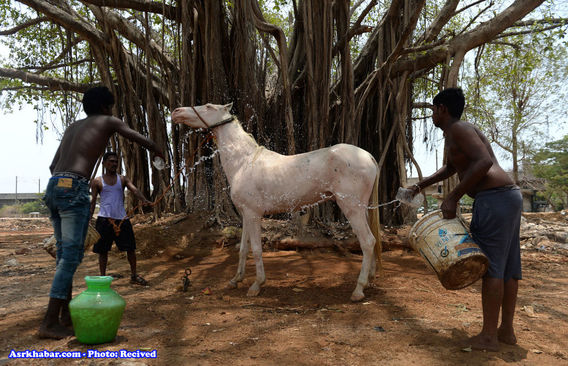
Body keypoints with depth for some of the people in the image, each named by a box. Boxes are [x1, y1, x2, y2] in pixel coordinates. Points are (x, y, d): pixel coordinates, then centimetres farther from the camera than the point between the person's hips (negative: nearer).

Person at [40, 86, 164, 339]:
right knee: (71, 255, -7)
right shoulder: (108, 122, 9)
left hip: (53, 187, 8)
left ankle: (66, 316, 17)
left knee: (64, 254, 12)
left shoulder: (73, 126, 27)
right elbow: (143, 142, 14)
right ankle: (50, 322, -9)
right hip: (74, 188, -8)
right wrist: (160, 154, 33)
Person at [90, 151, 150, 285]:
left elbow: (134, 190, -8)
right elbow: (93, 201, 5)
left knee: (131, 248, 3)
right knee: (102, 250, 4)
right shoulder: (97, 182, 5)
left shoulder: (123, 179, 9)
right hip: (104, 219, -2)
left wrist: (143, 199, -29)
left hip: (122, 219, 2)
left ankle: (134, 276, 17)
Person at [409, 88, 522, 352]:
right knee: (508, 265, 11)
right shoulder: (453, 134, 23)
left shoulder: (458, 129, -7)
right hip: (510, 195, 10)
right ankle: (506, 330, 19)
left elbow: (484, 162, -22)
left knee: (491, 265, -6)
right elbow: (450, 168, 39)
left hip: (493, 198, -10)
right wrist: (421, 185, 34)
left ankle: (488, 336, 0)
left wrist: (453, 197, -19)